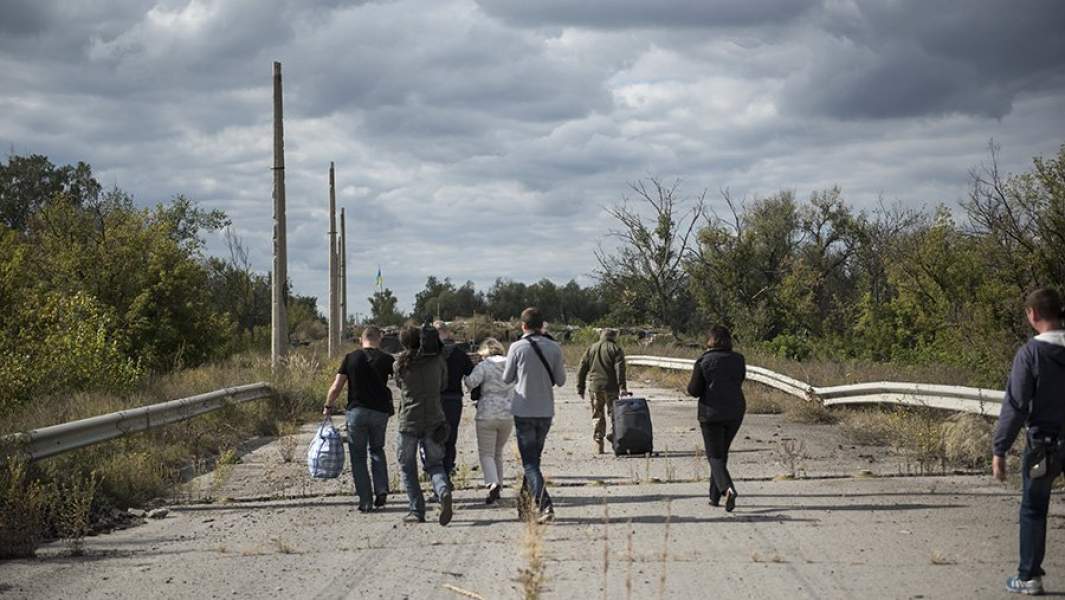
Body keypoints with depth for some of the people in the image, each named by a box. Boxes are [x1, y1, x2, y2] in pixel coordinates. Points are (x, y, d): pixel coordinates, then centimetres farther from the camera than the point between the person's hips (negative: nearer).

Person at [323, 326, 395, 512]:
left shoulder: (351, 358, -1)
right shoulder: (386, 359, -1)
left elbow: (336, 387, -3)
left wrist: (328, 407, 11)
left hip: (357, 411, -1)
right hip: (380, 411, 1)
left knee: (358, 456, 7)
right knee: (377, 450, 22)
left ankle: (365, 502, 2)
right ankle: (381, 489, 5)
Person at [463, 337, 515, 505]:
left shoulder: (483, 366, -6)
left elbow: (471, 382, -19)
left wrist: (464, 376, 0)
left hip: (487, 415, -5)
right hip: (508, 415, 5)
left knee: (486, 454, 0)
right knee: (498, 453, 19)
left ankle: (493, 483, -22)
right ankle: (498, 487, 19)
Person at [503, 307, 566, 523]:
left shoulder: (517, 347, -9)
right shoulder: (554, 348, -1)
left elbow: (507, 379, 1)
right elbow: (560, 381, 3)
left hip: (524, 411, -4)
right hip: (546, 411, 4)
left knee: (530, 462, -3)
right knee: (534, 458, 18)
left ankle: (544, 505, -18)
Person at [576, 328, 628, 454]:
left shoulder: (591, 349, 13)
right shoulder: (616, 349, 1)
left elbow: (582, 369, 10)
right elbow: (619, 369, -11)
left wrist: (580, 387, 13)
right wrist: (622, 387, -15)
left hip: (594, 387, 3)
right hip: (610, 387, -3)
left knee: (597, 416, 8)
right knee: (614, 413, 7)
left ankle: (598, 444, 2)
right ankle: (614, 437, -6)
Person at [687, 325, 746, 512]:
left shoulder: (703, 361, -10)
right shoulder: (738, 359, 1)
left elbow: (694, 390, -9)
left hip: (711, 412, -4)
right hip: (735, 412, 4)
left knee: (715, 456, 0)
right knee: (722, 453, 19)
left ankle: (727, 488, -25)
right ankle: (714, 496, 23)